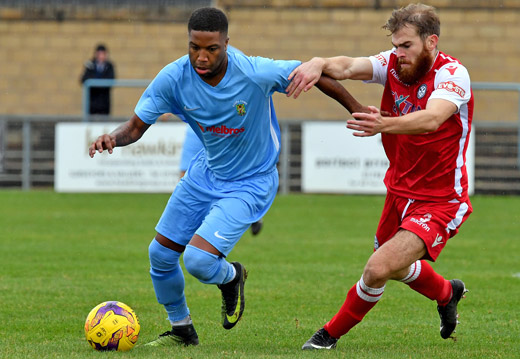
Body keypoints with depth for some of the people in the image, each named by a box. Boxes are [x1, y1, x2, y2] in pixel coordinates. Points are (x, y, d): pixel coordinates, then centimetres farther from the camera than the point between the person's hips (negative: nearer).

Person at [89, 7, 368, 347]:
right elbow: (136, 125, -12)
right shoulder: (174, 77, -20)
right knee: (161, 254, 9)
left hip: (251, 183, -5)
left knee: (198, 260, -21)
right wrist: (113, 138, -35)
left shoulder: (255, 73, -30)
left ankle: (231, 276, 17)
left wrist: (360, 112, -9)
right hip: (207, 173, 5)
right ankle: (181, 329, 35)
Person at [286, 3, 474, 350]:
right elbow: (349, 67, -22)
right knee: (396, 267, 26)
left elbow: (431, 119, -41)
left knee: (379, 269, -19)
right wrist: (320, 63, -45)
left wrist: (384, 124, -59)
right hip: (400, 192, 8)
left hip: (440, 201, -7)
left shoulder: (453, 74, -22)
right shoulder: (393, 65, -4)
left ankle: (332, 334, 5)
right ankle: (447, 293, 57)